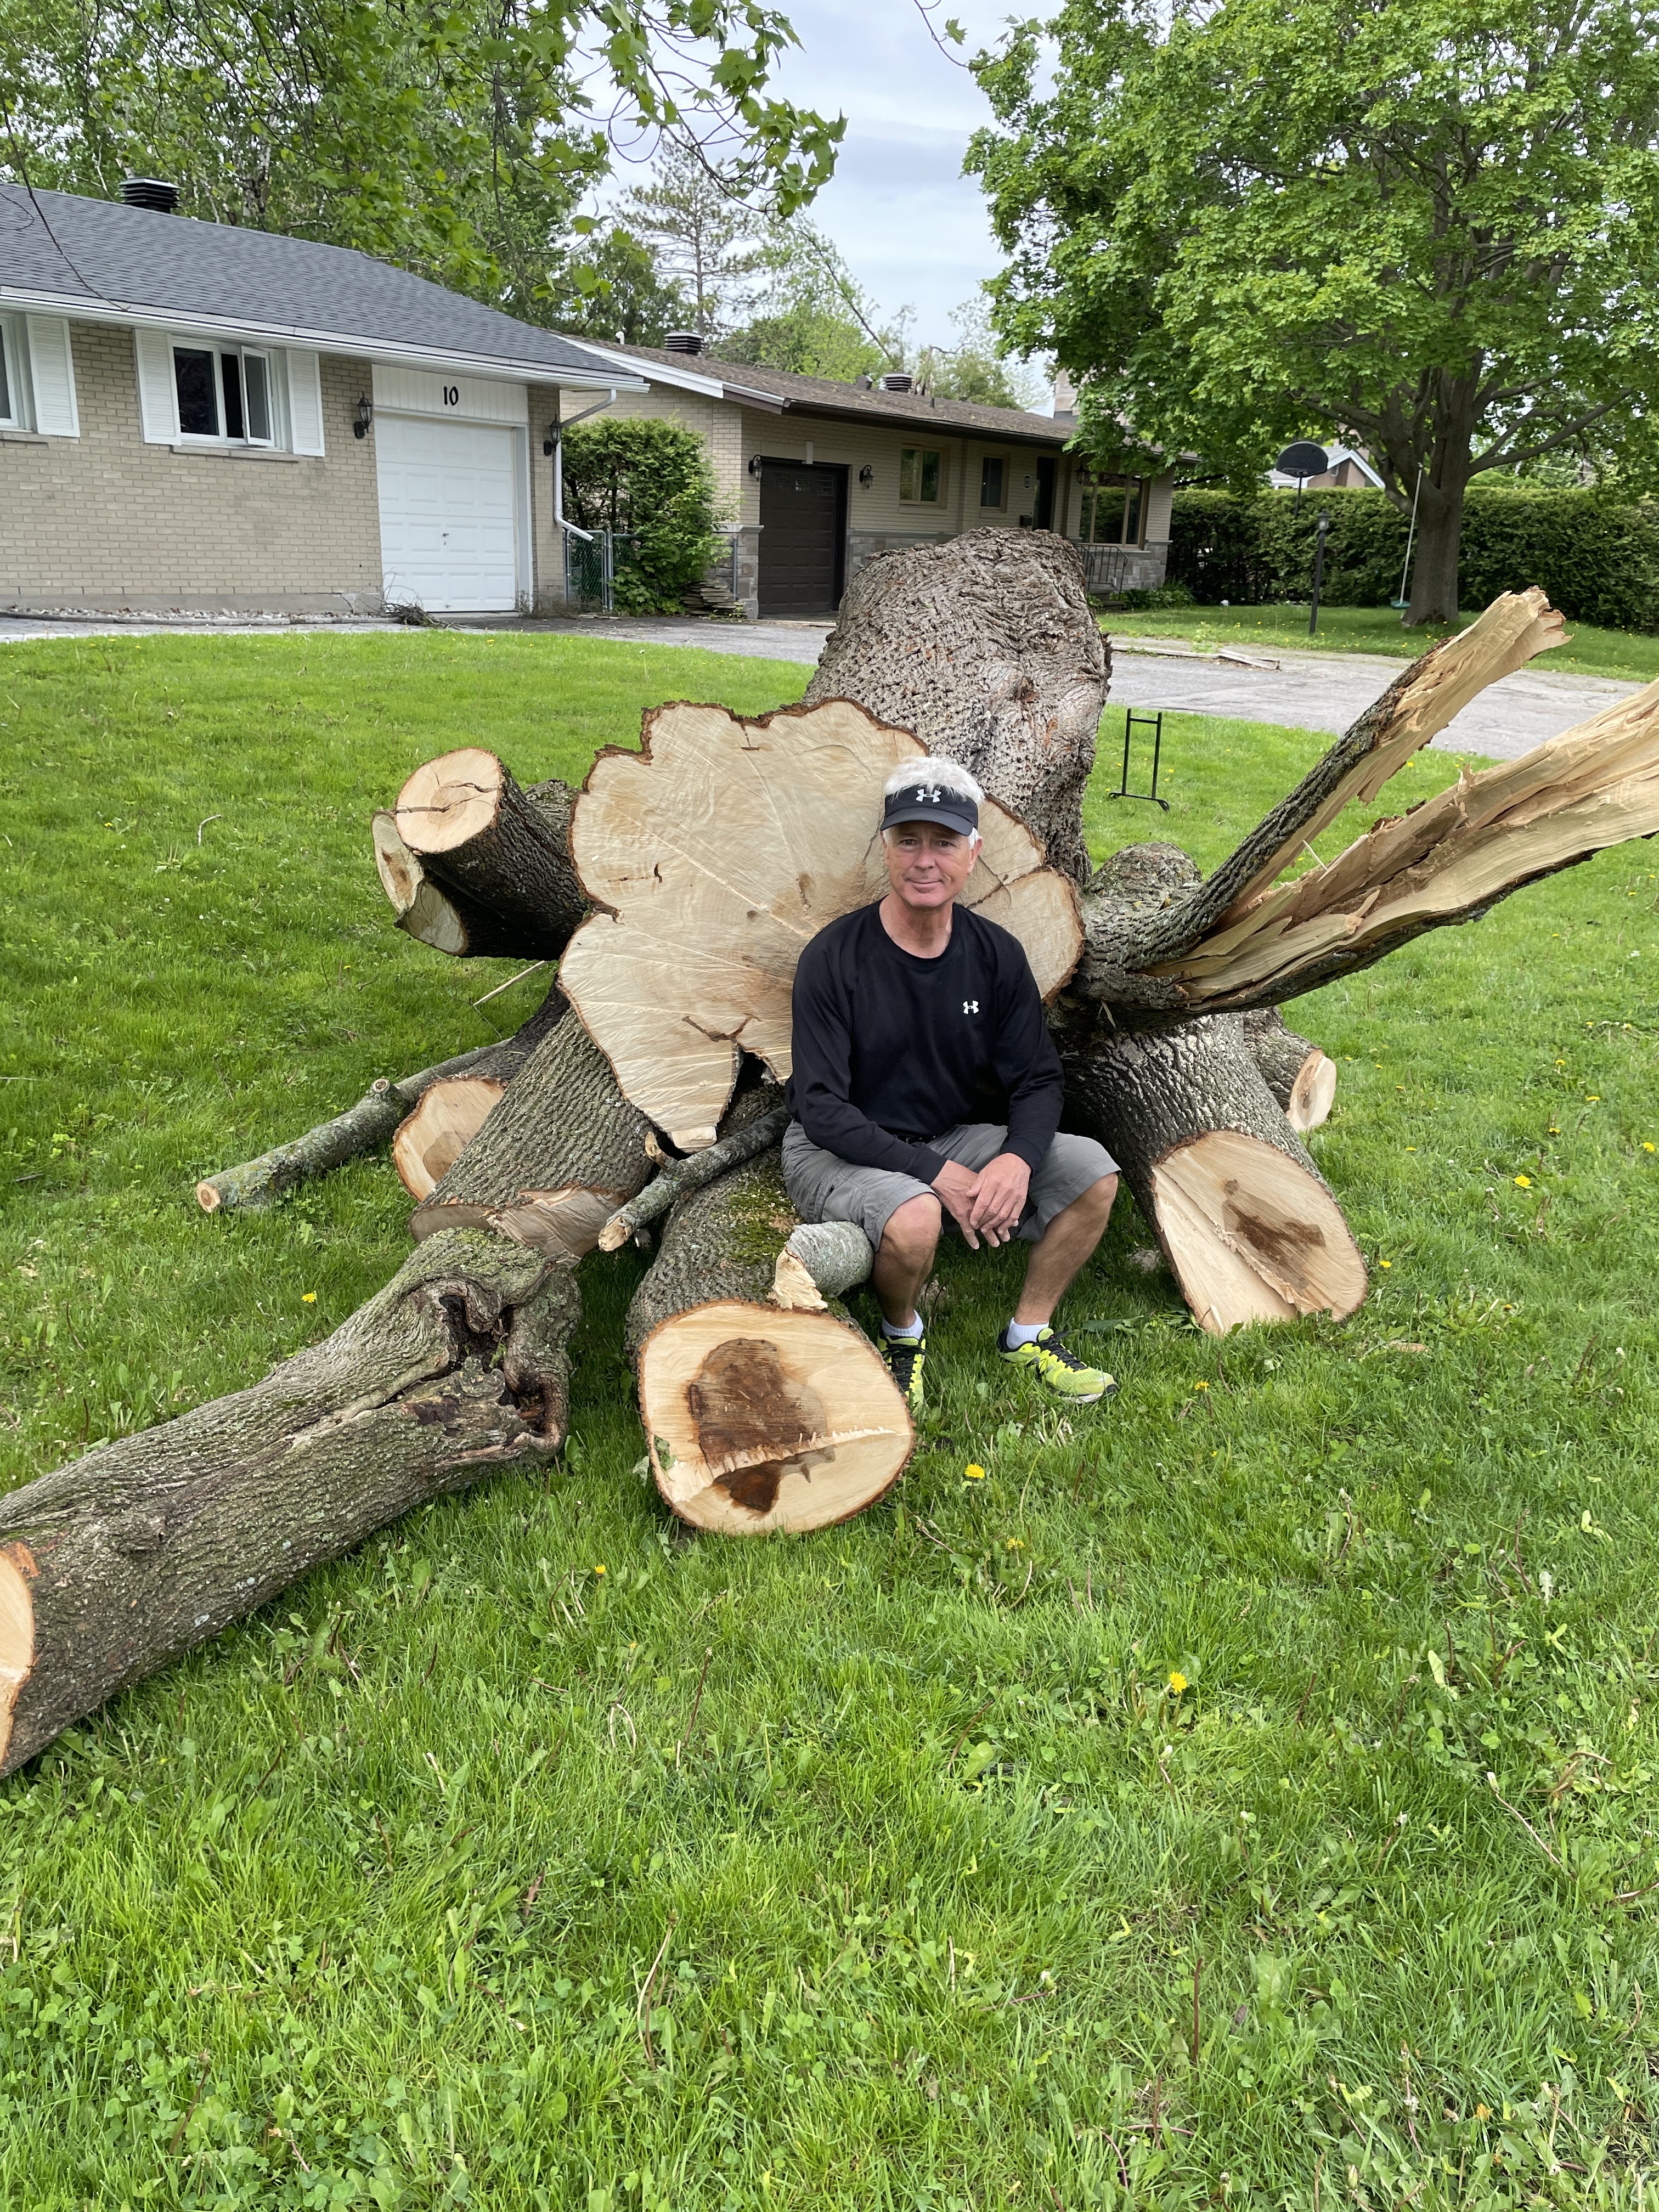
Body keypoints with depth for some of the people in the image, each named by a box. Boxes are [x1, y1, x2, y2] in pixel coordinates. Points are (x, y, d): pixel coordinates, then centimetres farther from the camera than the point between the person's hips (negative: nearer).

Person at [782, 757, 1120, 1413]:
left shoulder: (996, 955, -3)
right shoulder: (834, 958, -17)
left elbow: (1039, 1080, 0)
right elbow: (822, 1110, -20)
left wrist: (1018, 1159, -23)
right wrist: (938, 1173, -27)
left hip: (952, 1137, 5)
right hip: (838, 1150, -5)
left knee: (1092, 1171, -12)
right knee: (913, 1216, -37)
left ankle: (1029, 1333, 8)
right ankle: (902, 1334, -1)